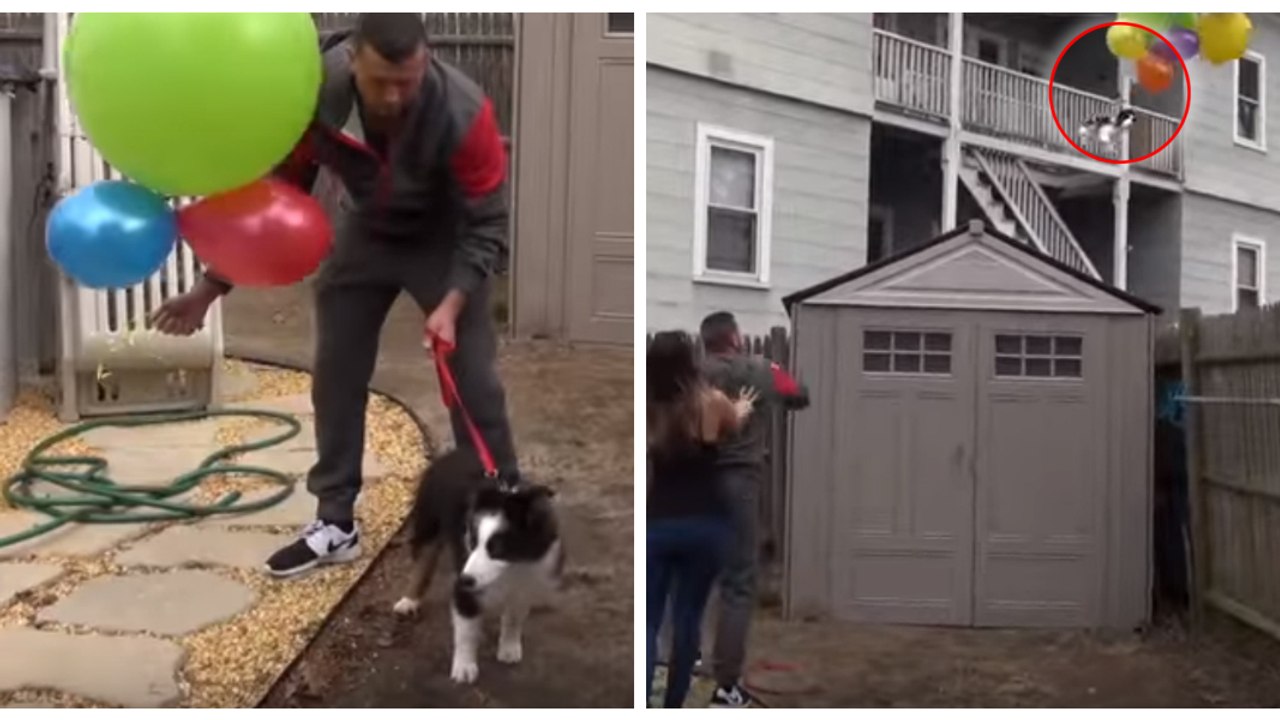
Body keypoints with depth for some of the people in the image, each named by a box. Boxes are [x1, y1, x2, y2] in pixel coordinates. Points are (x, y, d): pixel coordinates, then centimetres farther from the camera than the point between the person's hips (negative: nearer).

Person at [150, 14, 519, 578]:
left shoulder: (463, 114, -35)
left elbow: (486, 226, -25)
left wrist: (453, 304, -38)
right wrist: (211, 286, -14)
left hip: (444, 238, -3)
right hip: (362, 232, 3)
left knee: (472, 377, -7)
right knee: (335, 372, 3)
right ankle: (336, 523, 17)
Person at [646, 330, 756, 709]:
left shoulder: (650, 409, -6)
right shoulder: (712, 401, -8)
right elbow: (734, 425, 15)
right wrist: (741, 408, 38)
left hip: (658, 523, 0)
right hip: (705, 523, 0)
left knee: (647, 620, 7)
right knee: (688, 618, 12)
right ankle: (673, 707, 20)